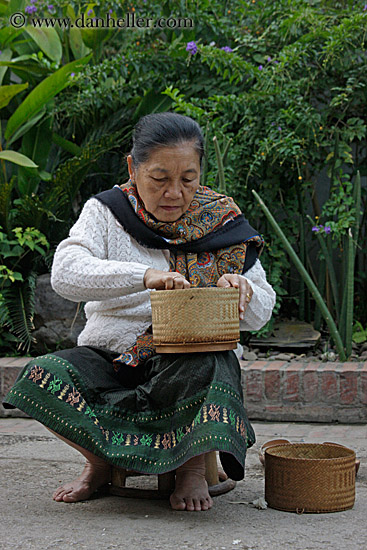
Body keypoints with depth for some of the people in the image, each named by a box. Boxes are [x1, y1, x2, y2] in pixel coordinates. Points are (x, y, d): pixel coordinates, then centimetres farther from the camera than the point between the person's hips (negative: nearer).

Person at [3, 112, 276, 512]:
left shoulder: (223, 222, 5)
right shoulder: (106, 212, 2)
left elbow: (260, 315, 6)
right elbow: (65, 273, -17)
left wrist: (243, 293, -19)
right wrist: (143, 276, -31)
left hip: (193, 355, -1)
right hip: (111, 357, 1)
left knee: (206, 371, -37)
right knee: (41, 377, -28)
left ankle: (193, 466, -8)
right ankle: (100, 462, 0)